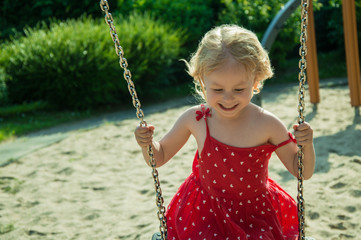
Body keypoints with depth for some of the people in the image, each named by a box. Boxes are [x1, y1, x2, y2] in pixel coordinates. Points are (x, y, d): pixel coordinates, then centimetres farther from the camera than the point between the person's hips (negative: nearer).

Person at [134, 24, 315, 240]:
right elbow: (159, 157, 3)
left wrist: (307, 146, -28)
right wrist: (147, 143, -19)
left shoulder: (267, 125, -18)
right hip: (204, 217, 1)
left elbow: (302, 171, -8)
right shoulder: (195, 119, -12)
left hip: (256, 218, -1)